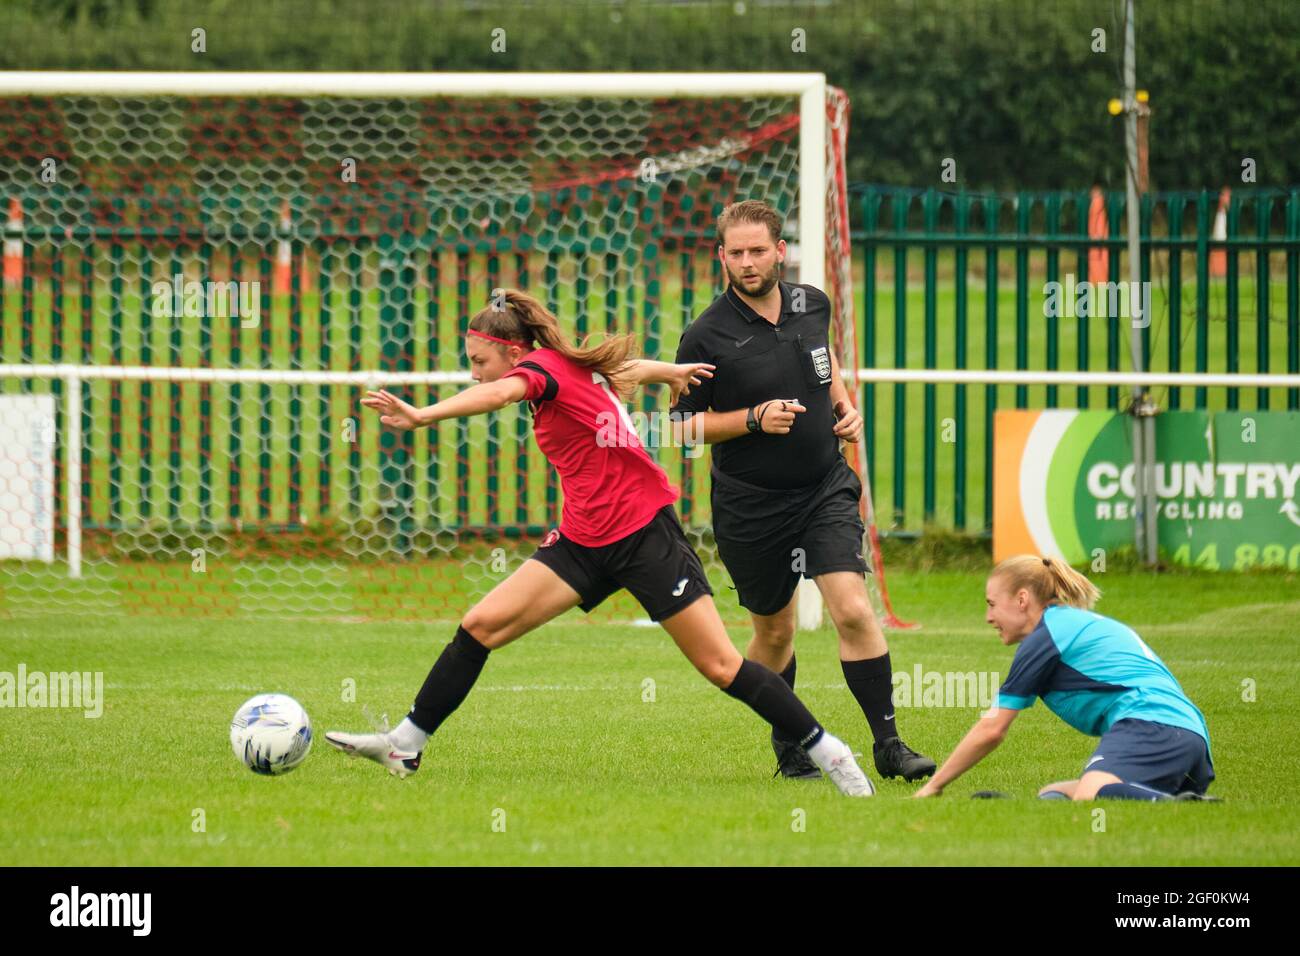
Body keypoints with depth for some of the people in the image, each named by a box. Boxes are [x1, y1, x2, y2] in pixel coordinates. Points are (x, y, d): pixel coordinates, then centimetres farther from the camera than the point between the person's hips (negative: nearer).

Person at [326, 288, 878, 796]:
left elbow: (498, 393, -37)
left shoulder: (544, 366, -15)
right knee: (480, 626, -2)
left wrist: (420, 417, -54)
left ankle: (830, 754, 7)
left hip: (644, 534, -9)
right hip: (585, 540, 9)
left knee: (720, 666, -5)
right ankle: (404, 747, 1)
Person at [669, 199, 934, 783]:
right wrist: (754, 418, -19)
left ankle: (888, 744, -8)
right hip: (750, 506, -2)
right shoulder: (706, 337, -13)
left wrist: (843, 405, 5)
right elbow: (683, 423, -7)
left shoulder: (811, 304, 1)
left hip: (825, 489, 2)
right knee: (774, 630, 10)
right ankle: (788, 748, 32)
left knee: (853, 610, -14)